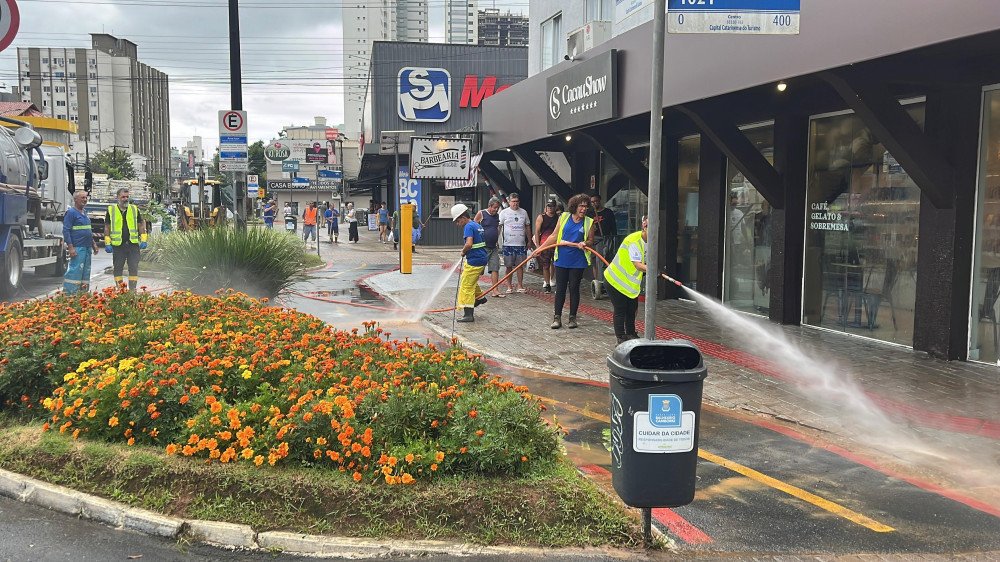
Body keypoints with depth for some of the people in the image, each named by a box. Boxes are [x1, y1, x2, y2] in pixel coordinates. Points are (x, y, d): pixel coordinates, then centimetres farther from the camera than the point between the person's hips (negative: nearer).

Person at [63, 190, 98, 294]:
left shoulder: (84, 213, 18)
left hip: (87, 248, 9)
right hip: (78, 248, -9)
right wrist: (70, 247, -20)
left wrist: (93, 244, 21)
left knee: (86, 272, 11)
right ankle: (69, 293, -11)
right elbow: (66, 231, -14)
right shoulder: (71, 212, -8)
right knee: (75, 271, -12)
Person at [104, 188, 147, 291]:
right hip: (118, 245, -1)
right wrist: (107, 243, -1)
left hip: (133, 244, 1)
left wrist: (143, 240, 3)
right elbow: (107, 228, 6)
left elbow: (141, 225, 12)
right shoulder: (111, 210, 5)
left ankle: (132, 290, 5)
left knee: (134, 268, 0)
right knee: (117, 268, 5)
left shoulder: (135, 209, 10)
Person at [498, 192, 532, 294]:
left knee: (520, 266, 6)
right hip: (508, 244, -2)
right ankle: (509, 286, 11)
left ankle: (520, 286, 13)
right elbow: (499, 227, 0)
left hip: (521, 244, 2)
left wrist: (529, 240, 14)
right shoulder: (504, 212, 1)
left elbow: (528, 226, 16)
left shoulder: (523, 212, 10)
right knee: (509, 266, 3)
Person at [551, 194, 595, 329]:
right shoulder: (564, 217, 1)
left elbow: (591, 241, 4)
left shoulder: (589, 222, -1)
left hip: (578, 262, -1)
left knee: (574, 288, 6)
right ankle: (557, 317, 12)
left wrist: (585, 243, -19)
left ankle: (572, 317, 17)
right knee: (560, 289, 5)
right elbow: (554, 236, 7)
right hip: (562, 259, 1)